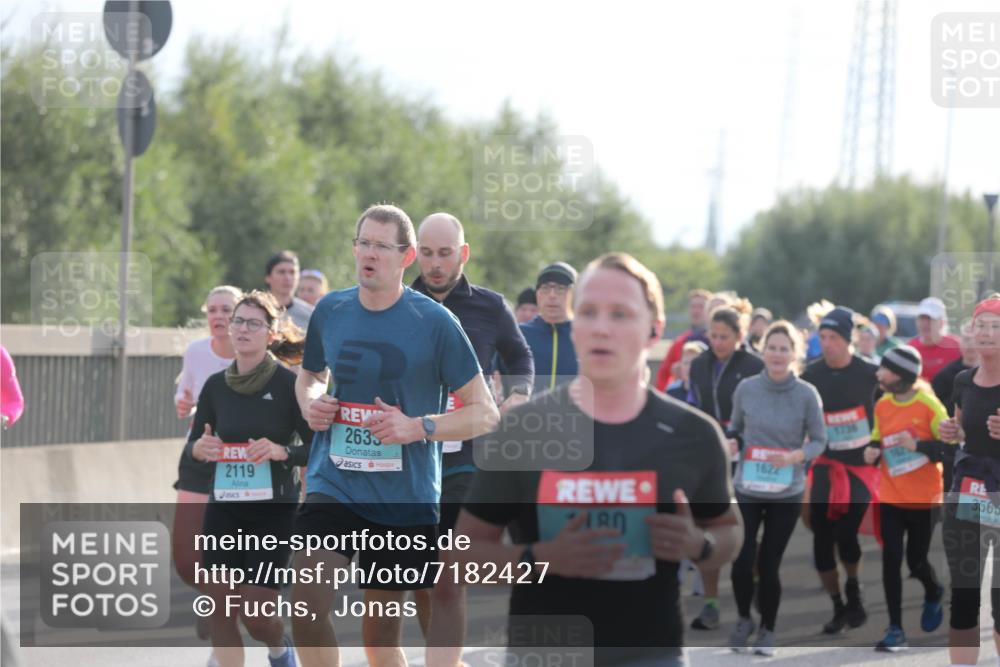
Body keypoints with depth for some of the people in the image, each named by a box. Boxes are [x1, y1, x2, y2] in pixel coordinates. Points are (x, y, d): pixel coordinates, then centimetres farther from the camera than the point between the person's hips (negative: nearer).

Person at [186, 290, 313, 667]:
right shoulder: (216, 385, 5)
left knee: (256, 615, -4)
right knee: (219, 609, -2)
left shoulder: (288, 383, -8)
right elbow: (192, 447, 12)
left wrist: (282, 452, -24)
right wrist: (198, 449, -11)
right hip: (223, 510, 4)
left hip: (273, 511, -4)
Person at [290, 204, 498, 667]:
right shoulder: (330, 311, 4)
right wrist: (310, 403, 1)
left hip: (405, 498, -2)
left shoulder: (435, 322, -7)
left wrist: (417, 427, -19)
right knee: (308, 601, -20)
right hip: (334, 486, 2)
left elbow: (485, 414, -4)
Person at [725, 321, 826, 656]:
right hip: (747, 489, 1)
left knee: (769, 565, 3)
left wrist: (797, 456, -20)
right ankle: (744, 619, 20)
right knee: (741, 560, -9)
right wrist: (732, 442, -12)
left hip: (787, 493, -1)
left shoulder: (807, 394, -10)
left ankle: (767, 629, 26)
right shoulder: (746, 388, -5)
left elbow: (819, 440, -2)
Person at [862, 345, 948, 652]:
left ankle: (934, 595, 42)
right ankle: (896, 630, 2)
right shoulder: (882, 405, 1)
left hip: (924, 499, -4)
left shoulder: (928, 405, -15)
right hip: (890, 497, 4)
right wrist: (872, 452, -7)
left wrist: (918, 445, -29)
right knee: (891, 560, -5)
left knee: (916, 561, 6)